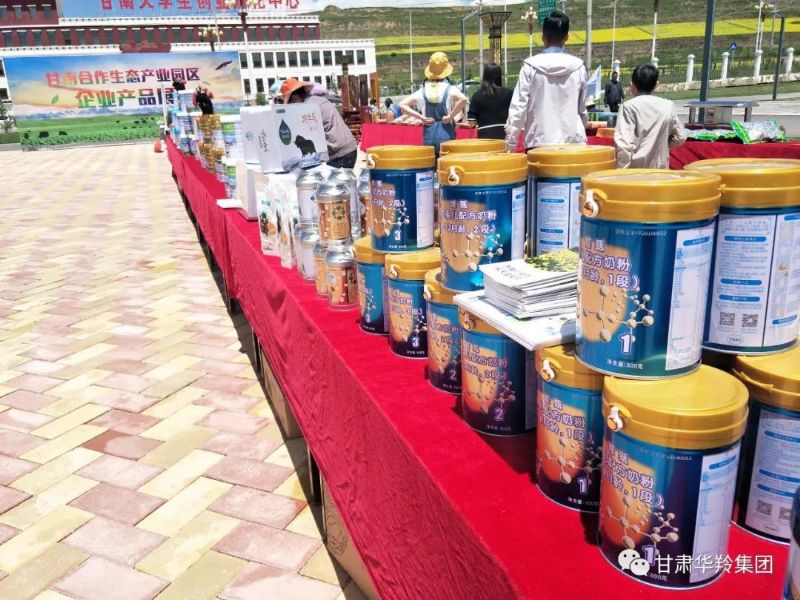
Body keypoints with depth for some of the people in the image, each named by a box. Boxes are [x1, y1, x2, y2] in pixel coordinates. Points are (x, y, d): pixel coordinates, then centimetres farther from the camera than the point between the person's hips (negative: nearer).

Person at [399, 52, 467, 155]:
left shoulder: (423, 90, 5)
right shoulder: (449, 89, -5)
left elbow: (402, 105, 2)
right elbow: (463, 99, -25)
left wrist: (421, 117, -1)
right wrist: (450, 116, -14)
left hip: (429, 135, 4)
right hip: (446, 134, -3)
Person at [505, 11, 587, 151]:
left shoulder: (530, 66, -4)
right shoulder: (577, 66, 2)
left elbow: (518, 107, -5)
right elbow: (582, 109, 10)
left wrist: (510, 142, 0)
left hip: (539, 141, -1)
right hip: (572, 141, 1)